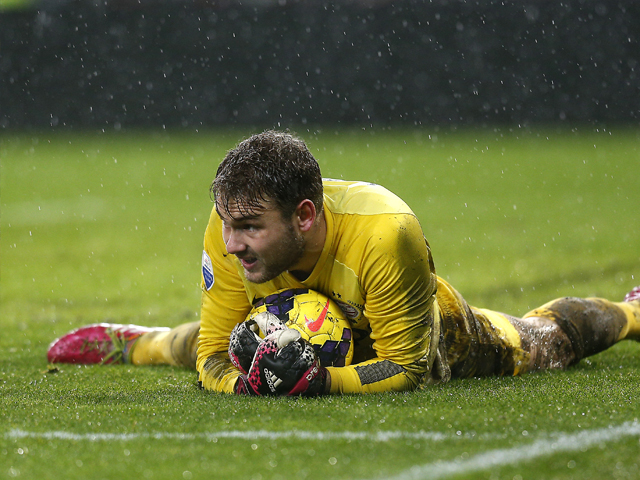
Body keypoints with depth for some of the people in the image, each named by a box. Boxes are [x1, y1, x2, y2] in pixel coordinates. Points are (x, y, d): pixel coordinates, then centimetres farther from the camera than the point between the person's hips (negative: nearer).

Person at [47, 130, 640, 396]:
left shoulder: (385, 233, -50)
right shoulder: (229, 229, -37)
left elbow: (410, 370, -40)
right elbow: (215, 357, -27)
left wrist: (318, 382, -56)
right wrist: (246, 380, -50)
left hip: (428, 337, -2)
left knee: (545, 341, 26)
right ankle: (136, 342, 60)